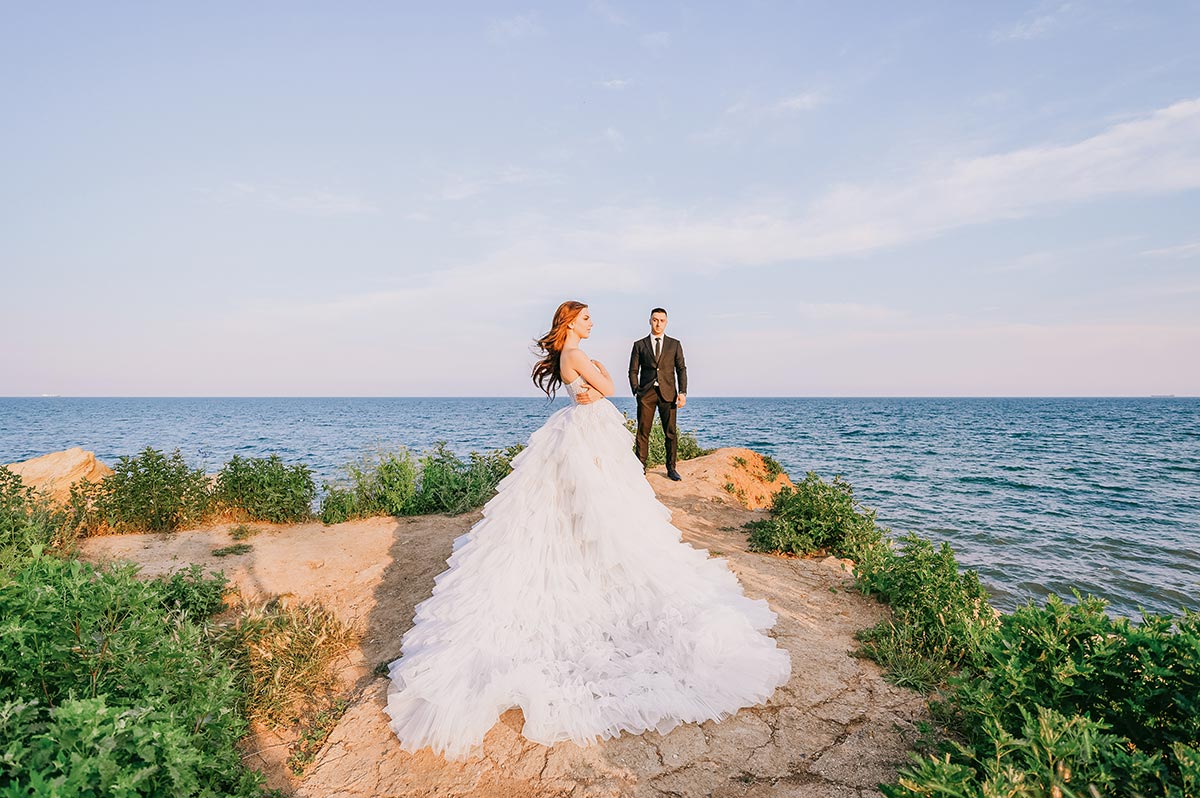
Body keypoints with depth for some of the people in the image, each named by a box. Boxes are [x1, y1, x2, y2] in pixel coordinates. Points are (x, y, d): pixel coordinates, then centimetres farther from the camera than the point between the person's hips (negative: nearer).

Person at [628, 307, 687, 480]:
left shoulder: (675, 344, 11)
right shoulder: (639, 345, 9)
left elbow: (681, 369, 7)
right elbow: (633, 371, 9)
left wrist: (682, 392, -4)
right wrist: (636, 391, -3)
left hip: (668, 393, 0)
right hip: (646, 394, 0)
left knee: (671, 433, 1)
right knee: (643, 432, -1)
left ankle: (671, 469, 11)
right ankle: (641, 468, 6)